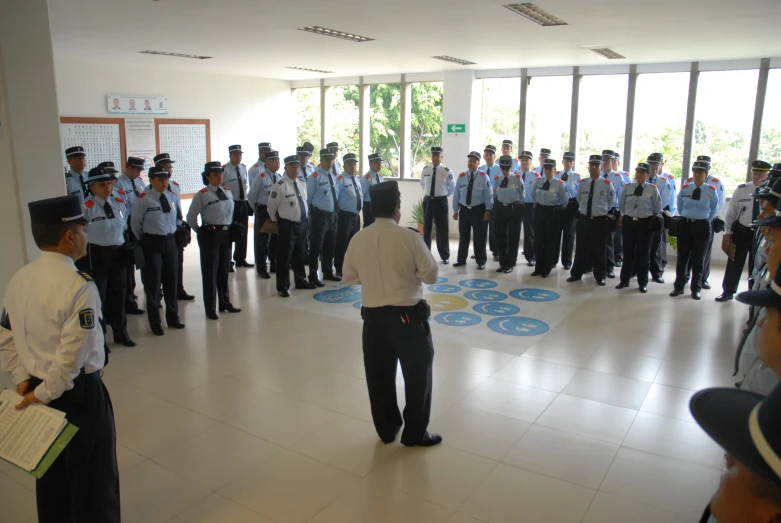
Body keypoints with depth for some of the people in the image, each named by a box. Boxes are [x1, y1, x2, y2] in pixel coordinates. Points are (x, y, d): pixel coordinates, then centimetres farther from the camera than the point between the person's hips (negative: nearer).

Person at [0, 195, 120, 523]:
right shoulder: (79, 285, -24)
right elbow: (73, 355, -27)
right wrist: (43, 394, -14)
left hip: (39, 389, 8)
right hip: (80, 394, -7)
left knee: (50, 474, 24)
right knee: (93, 481, 11)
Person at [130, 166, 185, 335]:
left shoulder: (172, 198, 4)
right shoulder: (143, 199, -13)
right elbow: (135, 223, -7)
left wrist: (171, 235, 12)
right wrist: (144, 241, 1)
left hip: (170, 241, 5)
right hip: (152, 243, -5)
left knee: (171, 280, 15)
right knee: (153, 283, 3)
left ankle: (172, 317, 30)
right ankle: (155, 323, 16)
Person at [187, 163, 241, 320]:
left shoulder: (228, 191, 8)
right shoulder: (202, 195, -11)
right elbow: (191, 217, -7)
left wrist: (230, 228, 12)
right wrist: (202, 232, -1)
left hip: (226, 234, 6)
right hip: (210, 235, -5)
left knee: (224, 270, 16)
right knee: (210, 272, 3)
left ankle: (225, 303, 30)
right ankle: (210, 309, 13)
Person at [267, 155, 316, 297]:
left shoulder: (301, 183, 8)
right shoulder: (280, 185, -14)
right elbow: (271, 207, -8)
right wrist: (278, 222, 0)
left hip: (303, 223, 7)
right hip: (288, 225, -7)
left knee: (300, 254, 20)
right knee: (284, 256, -1)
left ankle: (301, 280, 35)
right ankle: (283, 286, 10)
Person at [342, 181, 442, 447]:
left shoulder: (358, 239, -2)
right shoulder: (409, 237, -13)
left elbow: (349, 276, 9)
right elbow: (431, 275, -8)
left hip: (373, 316, 4)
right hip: (407, 315, -4)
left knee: (379, 375, 17)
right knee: (417, 374, 13)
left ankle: (387, 429, 32)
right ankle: (415, 433, 23)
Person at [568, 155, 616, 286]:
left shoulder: (607, 184, -6)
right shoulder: (582, 183, 3)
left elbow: (611, 201, 9)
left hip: (600, 221, -3)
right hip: (583, 219, 3)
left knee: (599, 250, 5)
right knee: (581, 248, 9)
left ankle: (600, 276, 16)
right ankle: (576, 274, 18)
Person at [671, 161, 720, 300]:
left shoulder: (711, 191, -5)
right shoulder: (684, 188, -2)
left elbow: (714, 209, 10)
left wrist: (706, 220, 11)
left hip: (702, 226, -1)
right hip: (685, 224, 1)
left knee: (698, 259, 7)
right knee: (682, 257, 6)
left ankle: (696, 289, 18)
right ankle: (679, 286, 15)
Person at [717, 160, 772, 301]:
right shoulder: (741, 189, -4)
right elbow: (731, 212, 1)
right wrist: (727, 232, 0)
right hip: (741, 231, 0)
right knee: (734, 263, 9)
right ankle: (728, 291, 23)